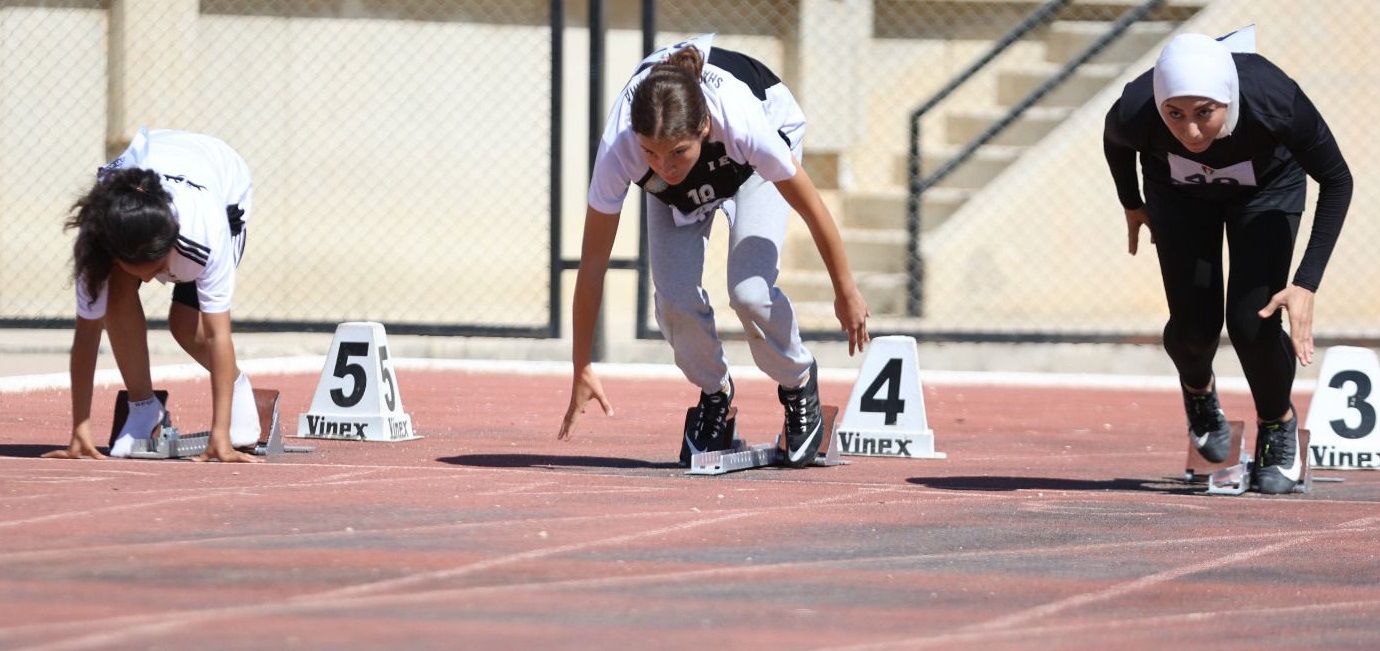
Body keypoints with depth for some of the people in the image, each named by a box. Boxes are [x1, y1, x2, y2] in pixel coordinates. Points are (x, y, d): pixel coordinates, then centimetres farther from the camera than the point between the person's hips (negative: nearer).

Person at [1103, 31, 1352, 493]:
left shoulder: (1277, 103, -42)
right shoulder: (1135, 113, -38)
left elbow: (1336, 181, -23)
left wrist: (1307, 283, -28)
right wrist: (1131, 205, 9)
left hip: (1268, 189, -1)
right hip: (1179, 191, 1)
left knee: (1252, 325, -13)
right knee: (1195, 325, -7)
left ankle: (1278, 423, 19)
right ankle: (1198, 391, 31)